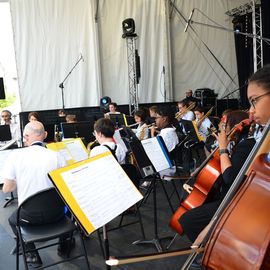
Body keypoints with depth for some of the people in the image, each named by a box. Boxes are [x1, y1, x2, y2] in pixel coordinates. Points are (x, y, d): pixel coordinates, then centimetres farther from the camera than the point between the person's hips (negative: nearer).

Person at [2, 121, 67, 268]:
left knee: (12, 220, 32)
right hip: (55, 213, 1)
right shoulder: (56, 156, -9)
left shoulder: (15, 155, -12)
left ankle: (33, 255, 24)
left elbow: (6, 189, -4)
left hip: (30, 215, -1)